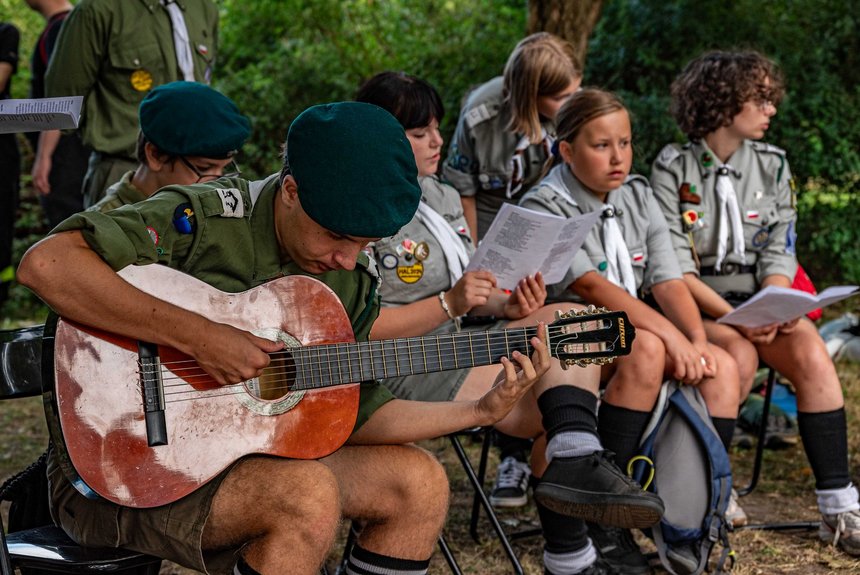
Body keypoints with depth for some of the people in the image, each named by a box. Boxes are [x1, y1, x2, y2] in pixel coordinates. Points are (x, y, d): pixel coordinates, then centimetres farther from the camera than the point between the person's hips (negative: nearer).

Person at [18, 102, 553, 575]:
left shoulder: (349, 280, 3)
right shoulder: (205, 219, -20)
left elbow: (354, 415, 8)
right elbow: (45, 264, -33)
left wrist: (483, 411, -3)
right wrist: (199, 336, -34)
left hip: (241, 452, 7)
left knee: (421, 482, -2)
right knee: (310, 498, -31)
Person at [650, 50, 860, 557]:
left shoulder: (773, 164, 9)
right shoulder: (673, 168, -3)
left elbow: (778, 253, 4)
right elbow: (674, 267, -9)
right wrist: (730, 315, -21)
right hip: (694, 305, -3)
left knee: (811, 351, -27)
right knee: (739, 355, -34)